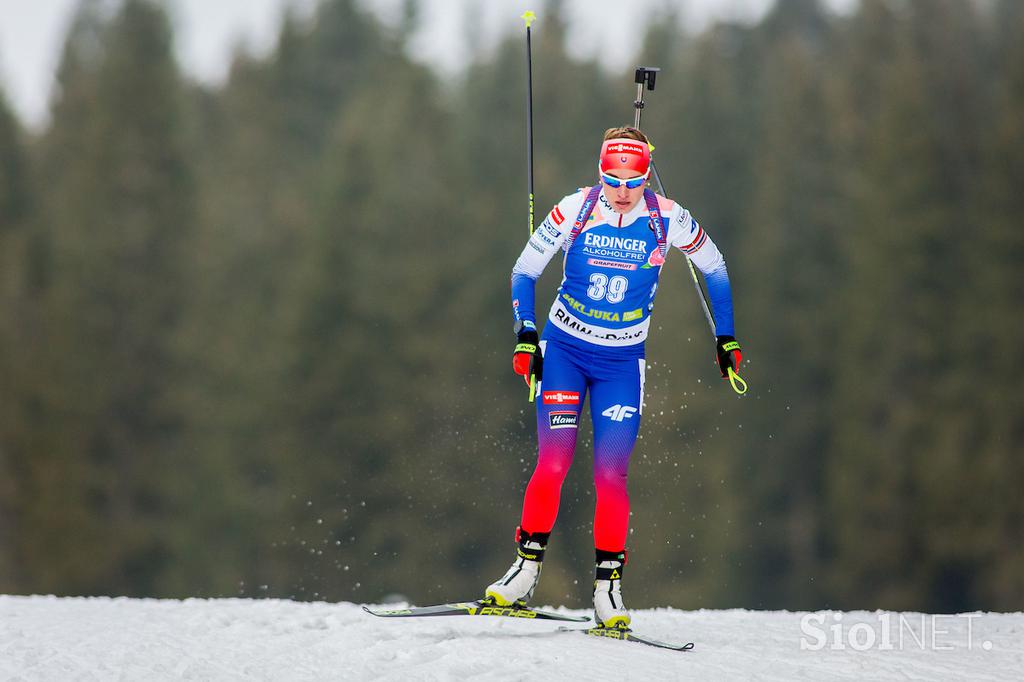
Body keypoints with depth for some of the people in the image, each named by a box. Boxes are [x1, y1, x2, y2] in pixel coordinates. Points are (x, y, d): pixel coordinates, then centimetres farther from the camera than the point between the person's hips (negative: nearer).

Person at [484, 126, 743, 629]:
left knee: (611, 476, -8)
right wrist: (525, 335, -11)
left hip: (622, 362, 0)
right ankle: (526, 569, -1)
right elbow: (525, 271, 0)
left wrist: (725, 336, 9)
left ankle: (608, 587, 1)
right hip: (564, 351, 0)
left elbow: (713, 267, 8)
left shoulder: (667, 219, -9)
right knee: (553, 465, -12)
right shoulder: (575, 210, -10)